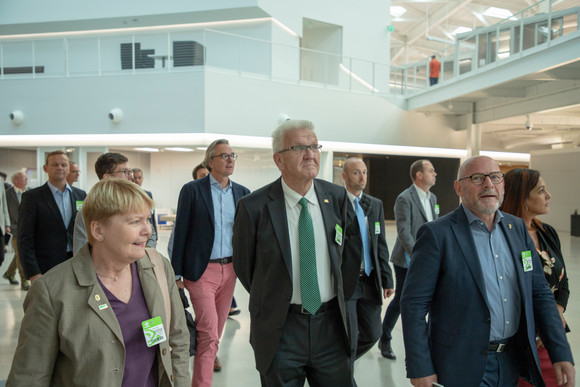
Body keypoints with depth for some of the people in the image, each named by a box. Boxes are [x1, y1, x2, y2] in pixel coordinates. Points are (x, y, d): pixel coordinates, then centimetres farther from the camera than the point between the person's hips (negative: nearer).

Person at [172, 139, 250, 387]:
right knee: (209, 330, -6)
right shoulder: (192, 190, -6)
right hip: (202, 270, -4)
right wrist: (177, 273, -5)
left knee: (218, 324, 19)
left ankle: (210, 355, 46)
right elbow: (181, 233, -5)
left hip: (230, 268, 5)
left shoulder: (242, 193, 6)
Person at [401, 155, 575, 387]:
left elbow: (539, 293, 8)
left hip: (513, 362, 6)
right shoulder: (436, 234, -15)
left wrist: (561, 353, 2)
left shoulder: (517, 227, 5)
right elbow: (414, 304, -15)